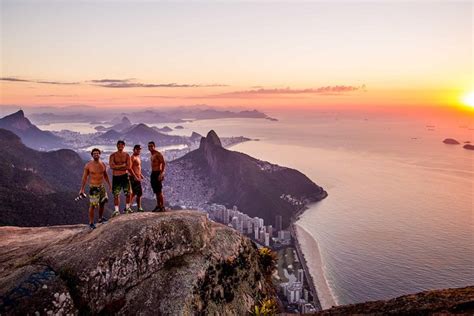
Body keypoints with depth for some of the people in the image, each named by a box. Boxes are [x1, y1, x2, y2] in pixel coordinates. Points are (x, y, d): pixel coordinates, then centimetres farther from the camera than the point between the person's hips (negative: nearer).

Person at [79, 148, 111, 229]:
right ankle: (91, 223, 6)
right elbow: (84, 177, -4)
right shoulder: (88, 165, -8)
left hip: (101, 186, 5)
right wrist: (82, 189, -7)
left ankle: (100, 218, 32)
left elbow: (105, 175, 15)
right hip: (93, 187, -5)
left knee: (103, 202, 12)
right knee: (92, 205, -4)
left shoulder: (103, 164, 4)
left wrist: (109, 185, 15)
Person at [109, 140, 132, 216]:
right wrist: (123, 165, -14)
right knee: (116, 194, -1)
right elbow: (111, 166, -13)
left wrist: (117, 167, -11)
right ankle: (116, 210, 4)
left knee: (128, 193, 3)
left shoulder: (127, 155, 4)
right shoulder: (113, 155, 0)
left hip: (125, 176, 1)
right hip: (115, 176, -1)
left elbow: (128, 167, -5)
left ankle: (127, 208, 19)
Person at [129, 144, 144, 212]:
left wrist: (140, 174, 16)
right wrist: (135, 177, -24)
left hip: (137, 178, 10)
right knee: (139, 193, -7)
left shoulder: (138, 157, 18)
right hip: (134, 178, -10)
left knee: (134, 193, 14)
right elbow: (130, 168, -20)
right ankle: (139, 208, 0)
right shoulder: (133, 157, -11)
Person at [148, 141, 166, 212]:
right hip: (153, 173, 9)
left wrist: (161, 173, -26)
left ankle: (162, 207, -6)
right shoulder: (152, 155, 18)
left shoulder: (158, 154, -11)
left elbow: (163, 163, -19)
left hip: (158, 174, -9)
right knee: (156, 191, 11)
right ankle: (158, 206, 17)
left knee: (159, 191, -9)